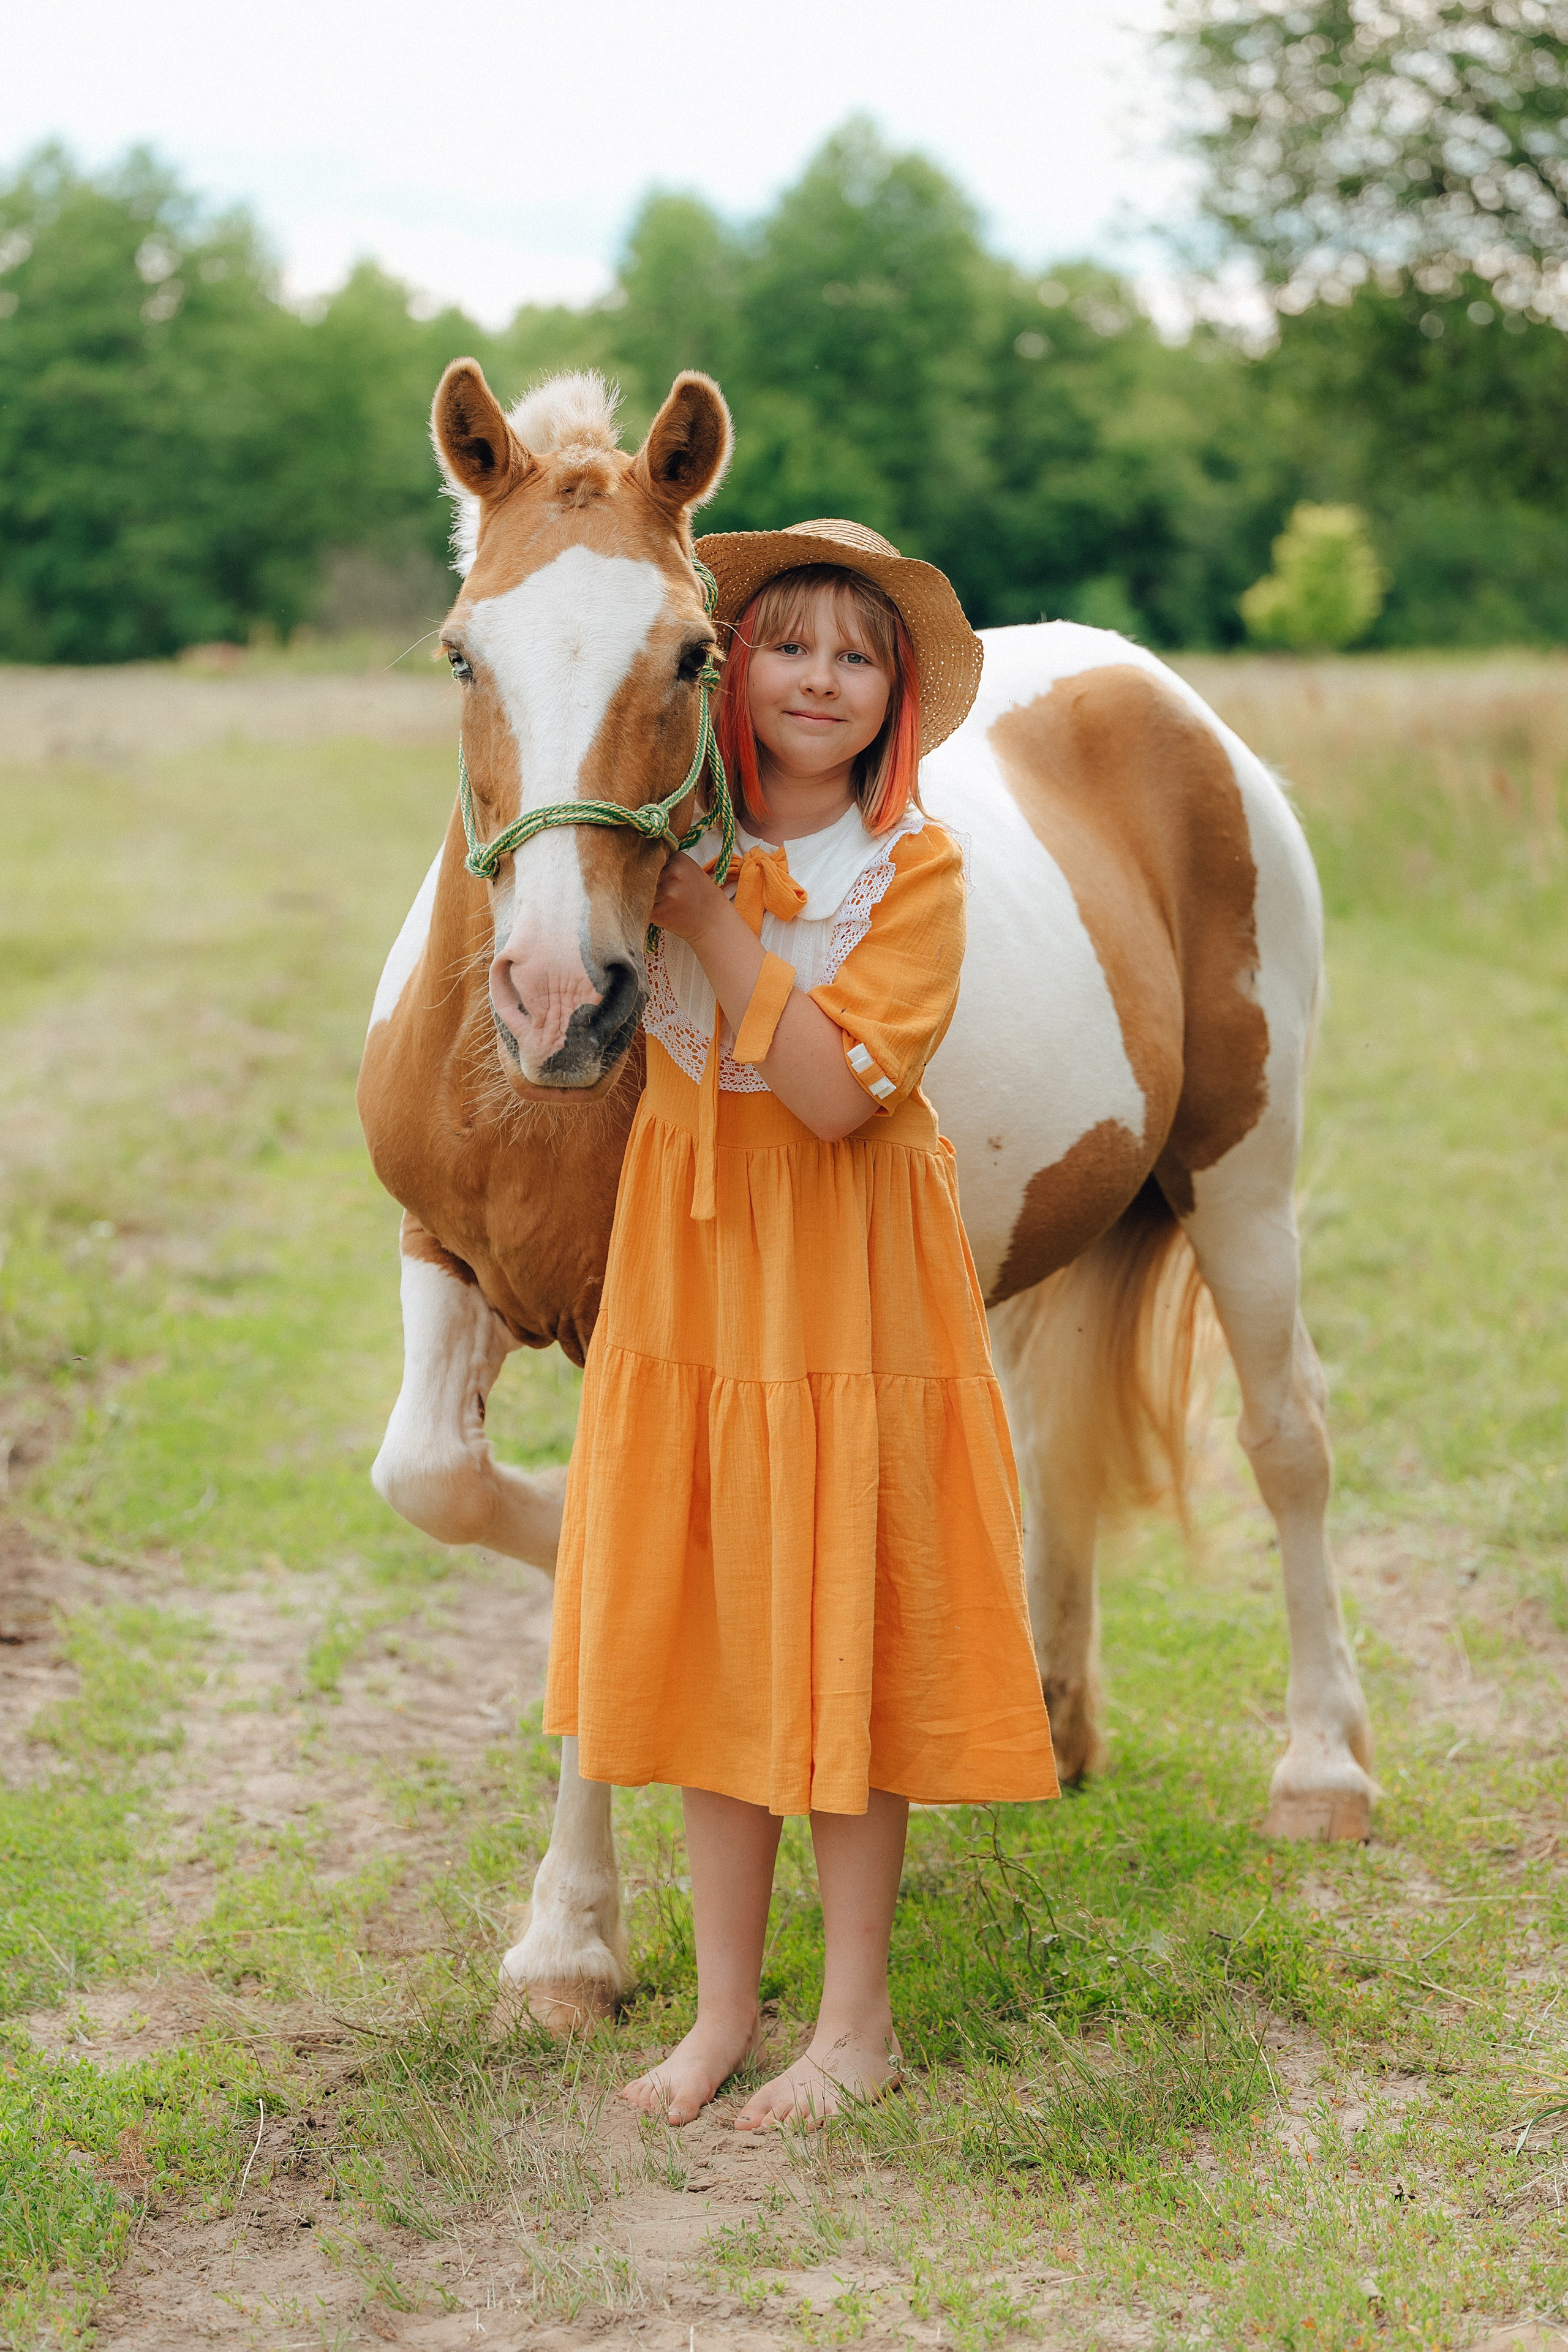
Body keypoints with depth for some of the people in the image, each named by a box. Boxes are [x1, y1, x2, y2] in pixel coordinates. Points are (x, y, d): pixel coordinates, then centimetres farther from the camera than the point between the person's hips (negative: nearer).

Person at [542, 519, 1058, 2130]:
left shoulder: (915, 868, -9)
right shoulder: (677, 844, 3)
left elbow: (833, 1092, -19)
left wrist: (714, 923, -21)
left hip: (846, 1285, -4)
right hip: (685, 1272, 4)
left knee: (837, 1643, 2)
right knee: (701, 1635, 9)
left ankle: (858, 2024, 17)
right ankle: (723, 2007, 22)